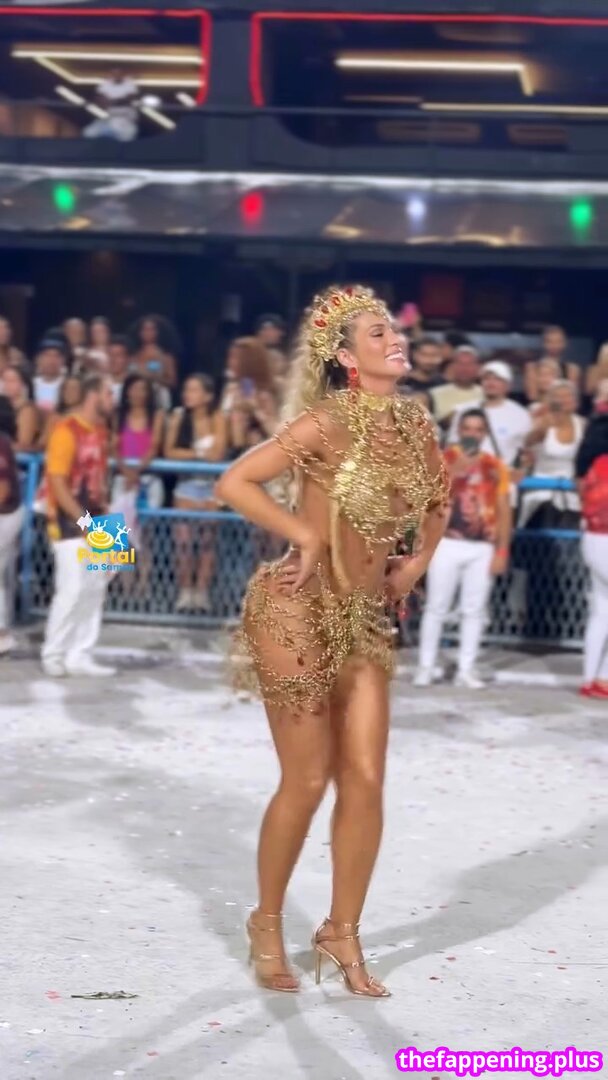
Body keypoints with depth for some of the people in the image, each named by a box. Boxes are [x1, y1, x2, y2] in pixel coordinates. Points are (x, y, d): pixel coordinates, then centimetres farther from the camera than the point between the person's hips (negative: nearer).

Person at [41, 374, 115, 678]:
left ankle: (79, 656, 12)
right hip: (70, 523, -8)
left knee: (95, 590, 7)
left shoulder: (100, 430, 11)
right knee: (72, 589, -10)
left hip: (93, 523, 8)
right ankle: (52, 655, 2)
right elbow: (57, 482, -17)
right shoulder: (66, 431, -14)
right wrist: (82, 520, -20)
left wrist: (103, 514, 9)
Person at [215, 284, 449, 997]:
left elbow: (436, 502, 23)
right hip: (299, 612, -6)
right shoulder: (329, 423, -17)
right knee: (307, 781, 1)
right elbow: (234, 482, -22)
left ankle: (342, 933, 18)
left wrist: (415, 564, 11)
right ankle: (267, 923, 21)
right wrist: (305, 536, -17)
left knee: (365, 780, 3)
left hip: (363, 618, 6)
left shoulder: (415, 425, 4)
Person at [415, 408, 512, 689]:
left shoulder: (495, 467, 8)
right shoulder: (443, 459, 1)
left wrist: (502, 551, 0)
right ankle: (426, 666, 5)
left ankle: (466, 669, 7)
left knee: (474, 610, 3)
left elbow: (504, 512, 7)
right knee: (436, 607, -1)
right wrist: (454, 472, -23)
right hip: (447, 544, -2)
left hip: (483, 548, 2)